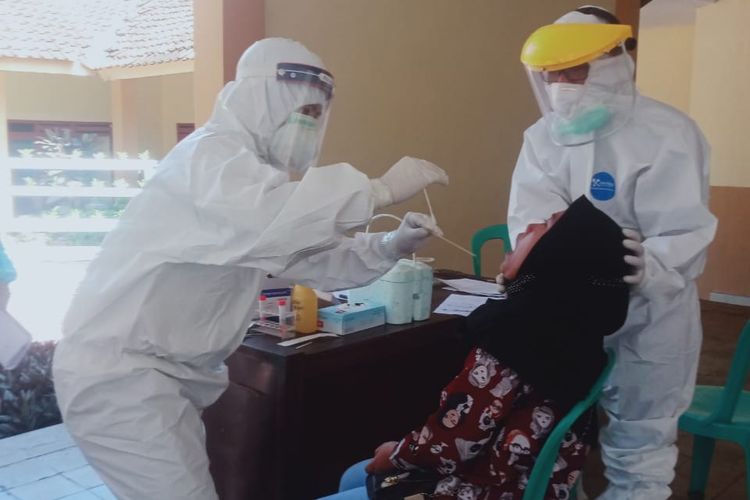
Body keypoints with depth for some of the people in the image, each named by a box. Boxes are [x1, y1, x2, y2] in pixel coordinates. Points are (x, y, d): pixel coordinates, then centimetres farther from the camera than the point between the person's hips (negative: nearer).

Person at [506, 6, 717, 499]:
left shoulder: (666, 135, -15)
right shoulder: (543, 135, 1)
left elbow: (682, 236, -23)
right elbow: (532, 214, -12)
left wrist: (645, 269, -43)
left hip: (647, 316, -4)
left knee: (638, 448, 8)